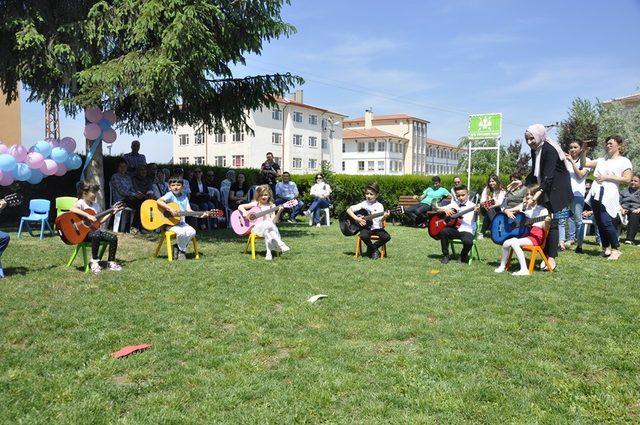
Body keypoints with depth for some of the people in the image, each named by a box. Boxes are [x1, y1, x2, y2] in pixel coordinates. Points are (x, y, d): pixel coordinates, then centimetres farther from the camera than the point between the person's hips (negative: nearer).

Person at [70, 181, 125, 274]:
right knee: (96, 235, -38)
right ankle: (94, 261, -20)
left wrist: (112, 213, 9)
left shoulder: (96, 205, 14)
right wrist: (88, 216, -35)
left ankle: (111, 262, 1)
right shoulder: (81, 203, -9)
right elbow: (72, 209, -32)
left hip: (95, 230, 7)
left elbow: (100, 220, 15)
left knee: (113, 237, -12)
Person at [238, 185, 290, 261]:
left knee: (268, 232, -34)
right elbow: (240, 207, 4)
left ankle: (269, 253, -36)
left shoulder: (271, 206, 13)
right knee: (267, 225, -35)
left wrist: (279, 212, -12)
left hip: (268, 227, 3)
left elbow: (273, 221, 3)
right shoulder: (255, 204, 8)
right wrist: (244, 212, -16)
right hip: (256, 227, -3)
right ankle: (280, 244, -35)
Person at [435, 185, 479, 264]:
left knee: (468, 242, -35)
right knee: (443, 231, -27)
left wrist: (476, 212, -39)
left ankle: (463, 256, 3)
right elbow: (438, 209, 12)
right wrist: (445, 209, -10)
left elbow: (474, 220, -17)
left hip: (467, 231, -3)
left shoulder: (472, 206, -1)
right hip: (455, 229, 4)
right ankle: (445, 255, -7)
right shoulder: (454, 204, 13)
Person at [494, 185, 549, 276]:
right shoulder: (523, 206, 14)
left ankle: (524, 269, -30)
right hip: (523, 233, 6)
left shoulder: (542, 210, -2)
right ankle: (502, 266, 5)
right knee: (506, 243, -15)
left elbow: (544, 228, -11)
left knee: (514, 243, -29)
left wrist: (546, 222, -32)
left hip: (535, 235, -6)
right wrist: (508, 212, -3)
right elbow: (506, 210, 20)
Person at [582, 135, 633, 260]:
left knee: (606, 222, -14)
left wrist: (607, 177, -10)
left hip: (609, 195, -6)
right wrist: (584, 152, 5)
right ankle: (605, 248, 18)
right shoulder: (602, 160, 20)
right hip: (596, 194, 6)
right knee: (599, 223, 7)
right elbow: (584, 164, 21)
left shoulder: (624, 161, 5)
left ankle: (616, 249, 0)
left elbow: (627, 179, -6)